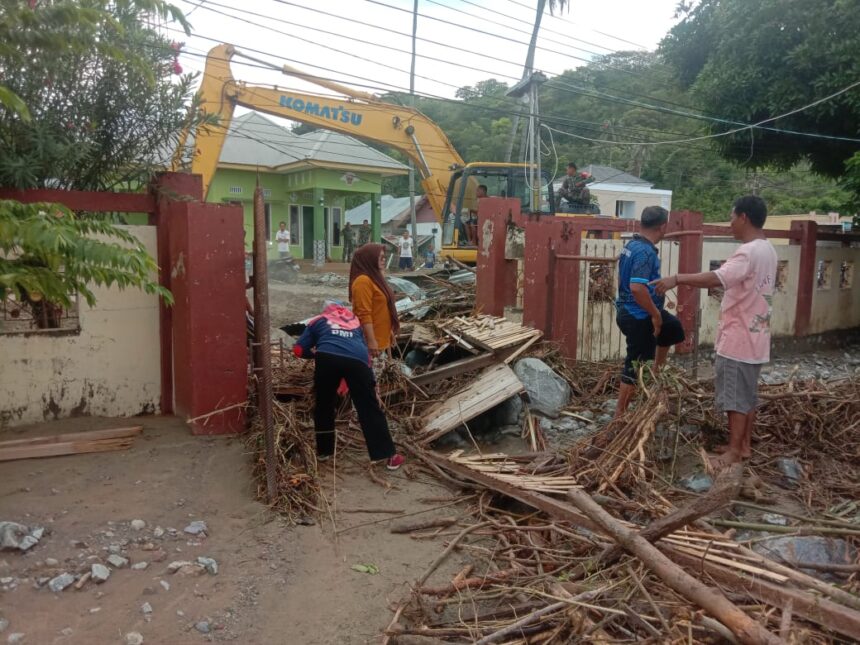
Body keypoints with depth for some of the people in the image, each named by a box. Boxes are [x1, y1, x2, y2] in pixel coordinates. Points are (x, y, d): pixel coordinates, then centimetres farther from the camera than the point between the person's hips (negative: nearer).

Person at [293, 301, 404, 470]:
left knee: (324, 405, 21)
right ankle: (390, 456, 9)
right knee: (369, 408, 7)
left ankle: (323, 451, 31)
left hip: (327, 358, -1)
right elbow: (366, 351, 39)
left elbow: (299, 350, 23)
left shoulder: (318, 321, 30)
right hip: (357, 360, 1)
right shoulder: (355, 322, 37)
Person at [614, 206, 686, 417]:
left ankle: (657, 372, 39)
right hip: (639, 316, -10)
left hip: (627, 311, 10)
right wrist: (655, 314, -22)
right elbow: (637, 287, -34)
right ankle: (620, 415, 11)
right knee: (634, 366, 0)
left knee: (672, 328, 30)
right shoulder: (646, 252, -23)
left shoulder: (631, 245, 8)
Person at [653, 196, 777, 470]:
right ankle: (744, 445, 26)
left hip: (739, 337, -10)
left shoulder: (749, 252, -21)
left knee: (736, 396, -1)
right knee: (747, 394, 16)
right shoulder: (767, 250, 11)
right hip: (754, 336, 10)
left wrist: (677, 278, -31)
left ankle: (734, 451, 8)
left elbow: (716, 278, -35)